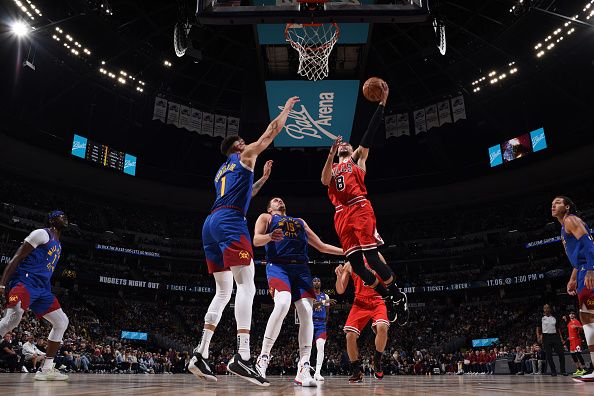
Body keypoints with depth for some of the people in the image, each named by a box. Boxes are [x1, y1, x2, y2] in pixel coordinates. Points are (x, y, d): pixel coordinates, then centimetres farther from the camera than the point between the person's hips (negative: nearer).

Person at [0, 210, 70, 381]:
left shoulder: (58, 245, 25)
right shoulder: (42, 233, -1)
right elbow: (17, 257, -9)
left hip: (42, 288, 9)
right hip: (25, 281, -9)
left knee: (62, 322, 3)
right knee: (14, 316, -32)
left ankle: (46, 369, 7)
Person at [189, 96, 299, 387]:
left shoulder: (221, 171, 34)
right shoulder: (245, 155, 14)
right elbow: (271, 132, 17)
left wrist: (263, 178, 47)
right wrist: (287, 108, 31)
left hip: (211, 224, 9)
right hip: (230, 222, -8)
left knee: (223, 292, 10)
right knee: (246, 285, -17)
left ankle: (201, 354, 3)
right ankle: (242, 356, -30)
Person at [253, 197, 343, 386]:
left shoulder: (300, 222, 32)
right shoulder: (266, 218, 21)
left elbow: (321, 246, 30)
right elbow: (256, 240, 3)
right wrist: (270, 236, -22)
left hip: (301, 268, 4)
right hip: (278, 265, -4)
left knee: (307, 312, -14)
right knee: (283, 304, -29)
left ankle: (303, 369, -12)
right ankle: (263, 359, -17)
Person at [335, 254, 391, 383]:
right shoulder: (349, 265, 11)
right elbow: (340, 291, 9)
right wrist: (338, 276, -9)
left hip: (377, 301, -2)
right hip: (360, 302, 2)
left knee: (382, 327, -29)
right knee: (350, 335, -13)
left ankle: (377, 360, -3)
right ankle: (356, 371, 7)